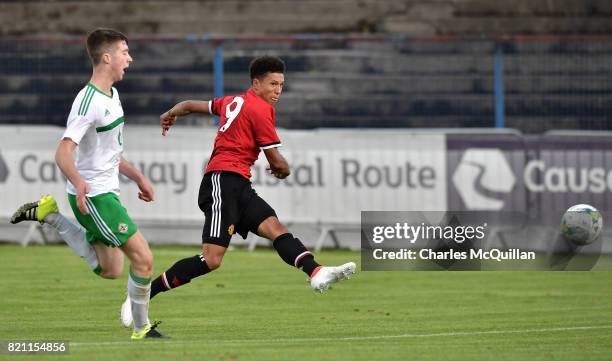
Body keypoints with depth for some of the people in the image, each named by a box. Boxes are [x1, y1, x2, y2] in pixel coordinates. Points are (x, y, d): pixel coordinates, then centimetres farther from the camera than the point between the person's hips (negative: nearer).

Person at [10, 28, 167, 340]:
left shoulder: (111, 95, 10)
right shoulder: (88, 102, -21)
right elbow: (63, 153, -28)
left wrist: (137, 177, 24)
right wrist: (78, 182, -46)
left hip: (105, 193, 9)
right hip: (92, 196, -9)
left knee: (110, 270, 15)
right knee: (143, 258, -11)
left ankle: (49, 214, 19)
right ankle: (142, 330, 3)